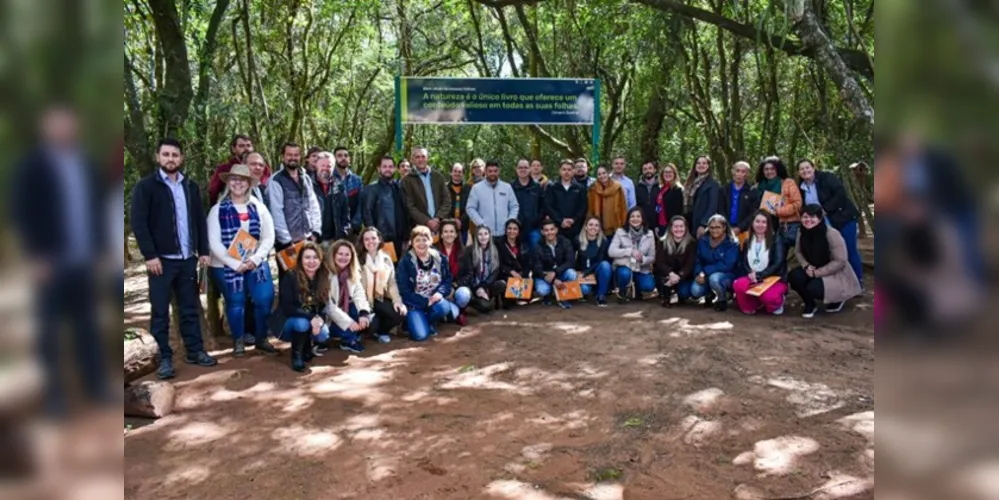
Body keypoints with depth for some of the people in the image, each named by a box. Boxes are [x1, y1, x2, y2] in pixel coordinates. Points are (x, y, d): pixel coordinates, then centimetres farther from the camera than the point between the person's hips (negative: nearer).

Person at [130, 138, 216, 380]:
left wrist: (204, 250, 6)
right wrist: (150, 255, -15)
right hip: (161, 259, -4)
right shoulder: (146, 186, -3)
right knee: (160, 311, 2)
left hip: (187, 259, 4)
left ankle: (195, 351, 21)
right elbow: (138, 223, -9)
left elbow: (200, 220, 13)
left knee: (191, 308, 11)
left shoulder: (191, 187, 12)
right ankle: (165, 358, 10)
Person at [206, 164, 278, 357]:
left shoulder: (259, 207, 5)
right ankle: (238, 341, 25)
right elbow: (214, 243, -9)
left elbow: (269, 237, 0)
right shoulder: (218, 210, -3)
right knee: (236, 302, 5)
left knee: (265, 299, -5)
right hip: (227, 266, -2)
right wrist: (235, 264, -16)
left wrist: (255, 259, -14)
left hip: (256, 264, 2)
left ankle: (261, 338, 15)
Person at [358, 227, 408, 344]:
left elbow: (392, 282, 4)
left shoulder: (386, 259, 9)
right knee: (371, 322, -30)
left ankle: (381, 331, 12)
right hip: (364, 300, -4)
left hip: (381, 299, 5)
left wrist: (397, 301, -12)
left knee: (400, 313, -20)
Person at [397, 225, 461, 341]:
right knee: (420, 335, -23)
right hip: (415, 303, -3)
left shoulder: (439, 258, 2)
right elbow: (404, 291, -12)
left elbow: (447, 280, 3)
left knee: (443, 307, -33)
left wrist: (440, 293, -19)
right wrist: (425, 302, -19)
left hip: (435, 300, 3)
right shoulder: (405, 262, -10)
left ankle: (431, 321, 2)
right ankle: (411, 321, 14)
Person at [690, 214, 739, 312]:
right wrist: (699, 273, -19)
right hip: (706, 275, 4)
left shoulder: (732, 243, -14)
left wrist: (705, 271, -27)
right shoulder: (703, 241, 0)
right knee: (695, 291, -25)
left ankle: (722, 300, -6)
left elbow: (726, 265, -22)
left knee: (714, 278, -38)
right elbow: (698, 260, 2)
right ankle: (710, 295, 13)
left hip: (727, 275, -4)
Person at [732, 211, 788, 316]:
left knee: (769, 296, -38)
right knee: (738, 285, -30)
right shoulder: (748, 241, 10)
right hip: (753, 278, 4)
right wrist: (750, 273, -14)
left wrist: (759, 275, -20)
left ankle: (777, 302, 3)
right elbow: (743, 262, 9)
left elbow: (778, 263, -14)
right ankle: (752, 305, 3)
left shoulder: (776, 240, -6)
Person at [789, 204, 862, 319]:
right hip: (813, 271, 6)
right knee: (794, 277, -22)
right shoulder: (802, 234, -7)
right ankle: (810, 305, 5)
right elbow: (798, 252, 5)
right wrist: (806, 266, -16)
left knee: (813, 288, -30)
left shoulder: (832, 234, -25)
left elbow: (840, 261, -23)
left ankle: (837, 299, 6)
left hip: (836, 274, -5)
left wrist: (817, 272, -25)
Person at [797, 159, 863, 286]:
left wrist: (826, 209, -22)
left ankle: (858, 281, 11)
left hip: (844, 218, -6)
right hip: (826, 224, 6)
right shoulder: (802, 188, 8)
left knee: (850, 250, -2)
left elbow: (840, 193, -22)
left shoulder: (827, 177, -10)